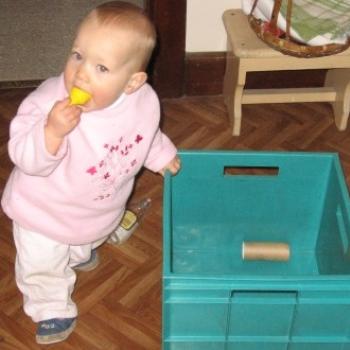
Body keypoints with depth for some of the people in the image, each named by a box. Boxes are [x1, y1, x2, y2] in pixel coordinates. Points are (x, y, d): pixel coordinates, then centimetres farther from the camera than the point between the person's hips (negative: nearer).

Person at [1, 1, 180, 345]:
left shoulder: (144, 100, -23)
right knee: (43, 266, 16)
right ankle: (52, 309, 47)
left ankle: (78, 254, 74)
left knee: (86, 242, 37)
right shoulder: (49, 101, -39)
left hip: (99, 209, 5)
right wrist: (52, 131, -55)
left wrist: (162, 155, 16)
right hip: (45, 211, -5)